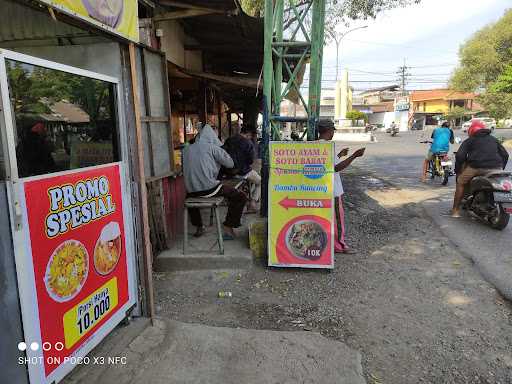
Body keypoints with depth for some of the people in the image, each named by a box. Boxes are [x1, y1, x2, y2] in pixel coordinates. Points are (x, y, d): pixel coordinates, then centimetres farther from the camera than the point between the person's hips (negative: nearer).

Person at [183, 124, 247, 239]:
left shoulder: (187, 149, 11)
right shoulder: (212, 147, -2)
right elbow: (230, 164, -1)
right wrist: (218, 161, 20)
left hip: (191, 191, 6)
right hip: (209, 189, -5)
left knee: (190, 196, 40)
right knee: (240, 197, 8)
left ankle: (199, 227, 40)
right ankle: (228, 228, 8)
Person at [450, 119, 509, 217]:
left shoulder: (469, 141, 15)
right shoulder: (494, 139, 26)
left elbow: (460, 156, 1)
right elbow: (505, 154, 22)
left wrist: (457, 170, 13)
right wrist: (501, 168, 33)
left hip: (477, 167, -4)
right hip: (496, 168, 4)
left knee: (460, 183, 16)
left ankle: (455, 210, 14)